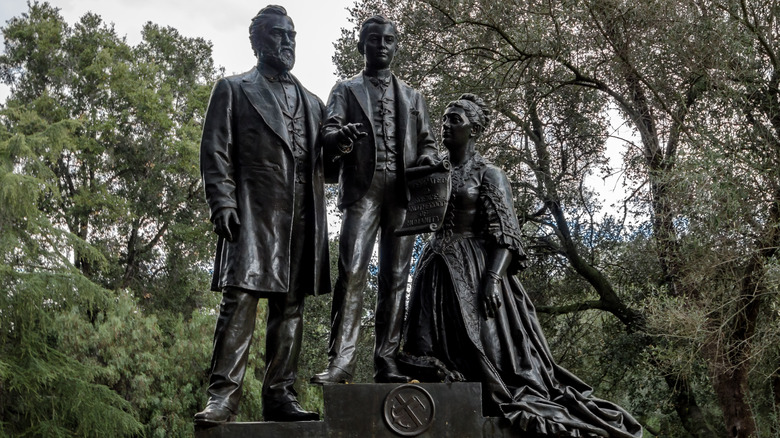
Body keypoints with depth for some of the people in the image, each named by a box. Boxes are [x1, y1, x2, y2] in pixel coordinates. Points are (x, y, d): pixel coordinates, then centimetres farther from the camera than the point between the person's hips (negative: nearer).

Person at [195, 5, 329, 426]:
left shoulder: (312, 102, 24)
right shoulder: (233, 90, 12)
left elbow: (323, 163, 23)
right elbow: (216, 150, 2)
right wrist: (222, 202, -11)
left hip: (302, 216, 5)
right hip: (254, 211, -4)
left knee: (290, 305, 4)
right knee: (241, 297, -11)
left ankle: (279, 395, 8)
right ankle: (223, 394, -9)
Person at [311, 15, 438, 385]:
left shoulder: (412, 97, 24)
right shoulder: (346, 90, 17)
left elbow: (427, 141, 20)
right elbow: (329, 133, 3)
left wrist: (425, 160, -4)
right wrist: (340, 138, -22)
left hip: (402, 192, 3)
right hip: (362, 190, -3)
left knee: (395, 278, -2)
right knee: (351, 273, -15)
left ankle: (386, 362, -1)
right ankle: (340, 361, -17)